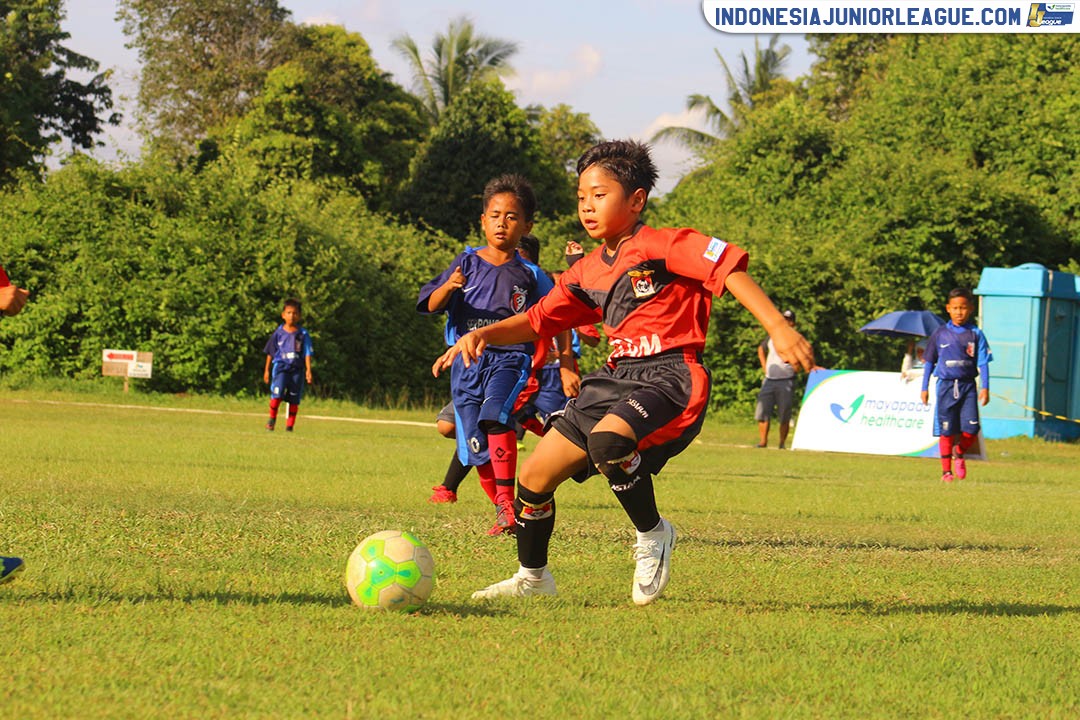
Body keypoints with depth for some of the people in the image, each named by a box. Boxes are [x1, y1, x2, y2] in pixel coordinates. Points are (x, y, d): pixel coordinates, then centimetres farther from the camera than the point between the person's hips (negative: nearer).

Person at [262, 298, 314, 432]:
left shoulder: (303, 334, 2)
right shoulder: (279, 333, 4)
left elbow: (307, 353, 0)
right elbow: (270, 352, 13)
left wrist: (308, 370, -11)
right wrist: (267, 370, 14)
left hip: (297, 368, 1)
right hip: (280, 366, -1)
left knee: (294, 398, 3)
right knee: (277, 392, -19)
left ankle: (289, 426, 13)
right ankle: (272, 419, -1)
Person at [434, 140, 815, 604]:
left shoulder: (662, 247, -8)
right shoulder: (587, 273, 15)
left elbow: (728, 268, -17)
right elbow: (536, 322, 20)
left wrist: (779, 329, -29)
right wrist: (482, 335, 1)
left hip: (670, 377, -8)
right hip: (615, 377, 8)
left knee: (607, 441, -38)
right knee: (535, 476, 5)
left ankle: (653, 535, -12)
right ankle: (532, 577, 28)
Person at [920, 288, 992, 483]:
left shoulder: (976, 335, 3)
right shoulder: (940, 334, 4)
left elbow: (983, 363, 2)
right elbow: (930, 362, 11)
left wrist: (985, 388, -7)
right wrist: (924, 388, 9)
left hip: (968, 386, 0)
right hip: (946, 385, 0)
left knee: (971, 428, -9)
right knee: (946, 430, -2)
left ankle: (959, 454, 20)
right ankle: (946, 471, 7)